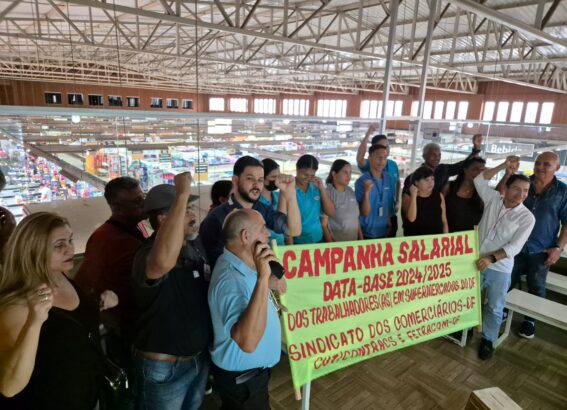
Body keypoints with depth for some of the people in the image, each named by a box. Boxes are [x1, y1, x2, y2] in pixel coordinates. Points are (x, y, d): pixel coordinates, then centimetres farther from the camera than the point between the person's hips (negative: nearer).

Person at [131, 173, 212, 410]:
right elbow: (164, 261, -53)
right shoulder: (149, 254, -27)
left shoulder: (196, 245, 1)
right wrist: (182, 195, -48)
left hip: (200, 357, 7)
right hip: (165, 367, -7)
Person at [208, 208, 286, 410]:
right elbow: (248, 342, -44)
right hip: (241, 377, -9)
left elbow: (280, 287, 9)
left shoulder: (242, 265, -3)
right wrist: (262, 278, -46)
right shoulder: (230, 280, -33)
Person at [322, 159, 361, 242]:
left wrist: (361, 239, 7)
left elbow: (356, 219, 9)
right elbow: (324, 225, -12)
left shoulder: (351, 192, 3)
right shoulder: (327, 194, -14)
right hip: (336, 243, -5)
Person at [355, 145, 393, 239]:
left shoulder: (387, 178, -1)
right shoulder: (361, 181, -17)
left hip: (383, 231, 5)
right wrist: (367, 192, -30)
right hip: (367, 233, -5)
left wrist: (388, 224, 13)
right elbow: (365, 212, -18)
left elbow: (387, 205, 10)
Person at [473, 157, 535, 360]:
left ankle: (487, 340, 29)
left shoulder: (527, 218, -10)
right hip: (476, 261, 2)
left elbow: (514, 247, -15)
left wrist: (491, 258, -26)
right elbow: (479, 180, -2)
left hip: (500, 269, -2)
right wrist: (503, 166, -7)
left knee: (494, 307, 11)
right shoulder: (494, 199, -1)